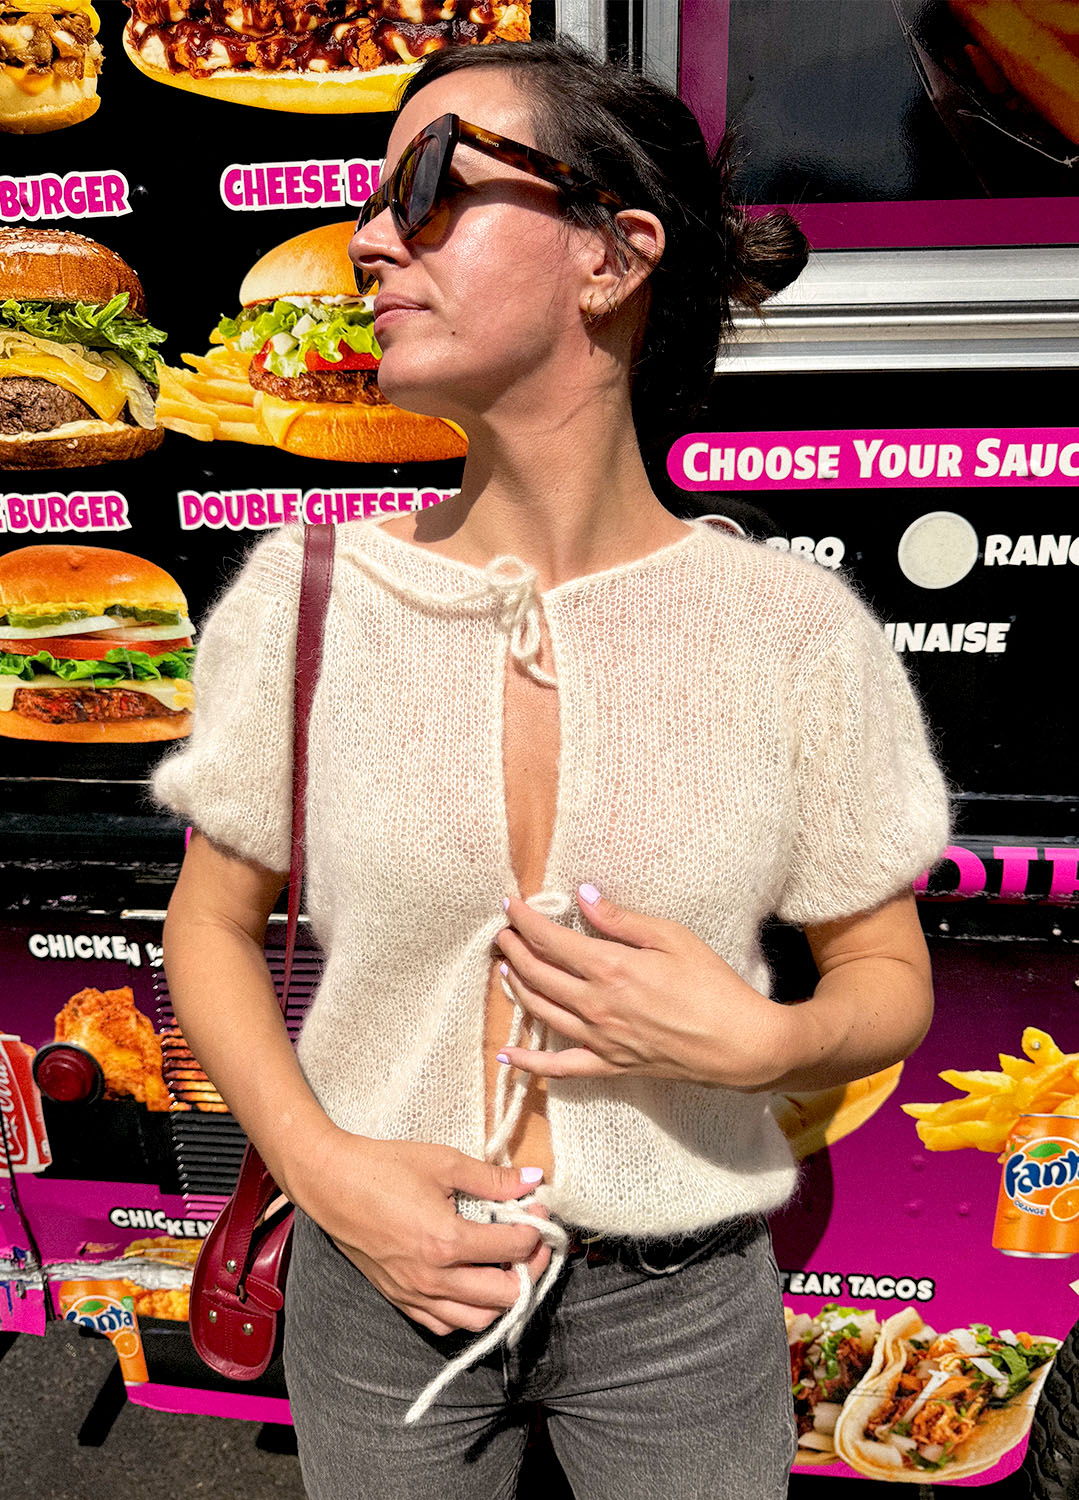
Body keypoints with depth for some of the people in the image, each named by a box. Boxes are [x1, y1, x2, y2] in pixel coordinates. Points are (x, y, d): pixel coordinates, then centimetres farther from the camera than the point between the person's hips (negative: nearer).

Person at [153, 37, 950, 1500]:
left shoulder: (797, 631, -14)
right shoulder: (306, 593, -11)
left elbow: (889, 981, -2)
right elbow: (210, 926, 0)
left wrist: (758, 1041, -22)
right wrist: (323, 1165, -14)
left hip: (683, 1301, 0)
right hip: (381, 1272, 2)